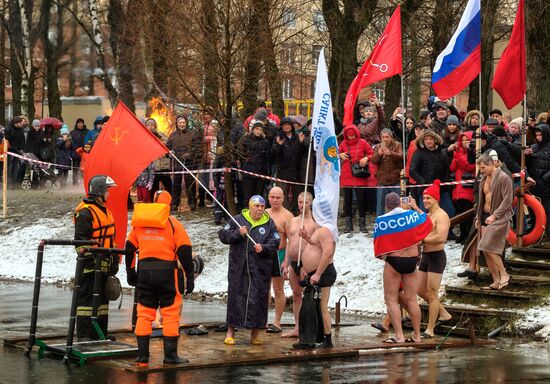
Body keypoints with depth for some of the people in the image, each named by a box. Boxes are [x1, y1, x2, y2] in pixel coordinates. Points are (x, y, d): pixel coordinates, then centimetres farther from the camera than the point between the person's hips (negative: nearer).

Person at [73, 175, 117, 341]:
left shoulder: (105, 210, 18)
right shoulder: (85, 212, -13)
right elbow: (81, 240, -17)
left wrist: (113, 261, 23)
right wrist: (89, 259, -21)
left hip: (104, 264, 10)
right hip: (91, 265, -10)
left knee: (102, 299, 14)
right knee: (87, 299, -6)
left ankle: (100, 333, 22)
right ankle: (84, 335, -4)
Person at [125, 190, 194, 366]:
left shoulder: (138, 223, 8)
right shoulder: (173, 223, -3)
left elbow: (129, 248, 15)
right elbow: (184, 251, -6)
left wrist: (130, 272, 24)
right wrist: (190, 277, -1)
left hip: (144, 271, 4)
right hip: (167, 271, -4)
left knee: (144, 314, 10)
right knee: (170, 314, 4)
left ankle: (142, 356, 10)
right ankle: (170, 355, 4)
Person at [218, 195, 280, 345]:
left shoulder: (269, 224, 7)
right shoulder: (238, 220, 5)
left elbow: (275, 243, 1)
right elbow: (223, 235, 3)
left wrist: (263, 248, -17)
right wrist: (238, 234, -12)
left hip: (260, 269, 1)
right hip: (238, 267, -1)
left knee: (258, 299, 2)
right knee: (235, 297, 1)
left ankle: (255, 333, 13)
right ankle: (230, 332, 10)